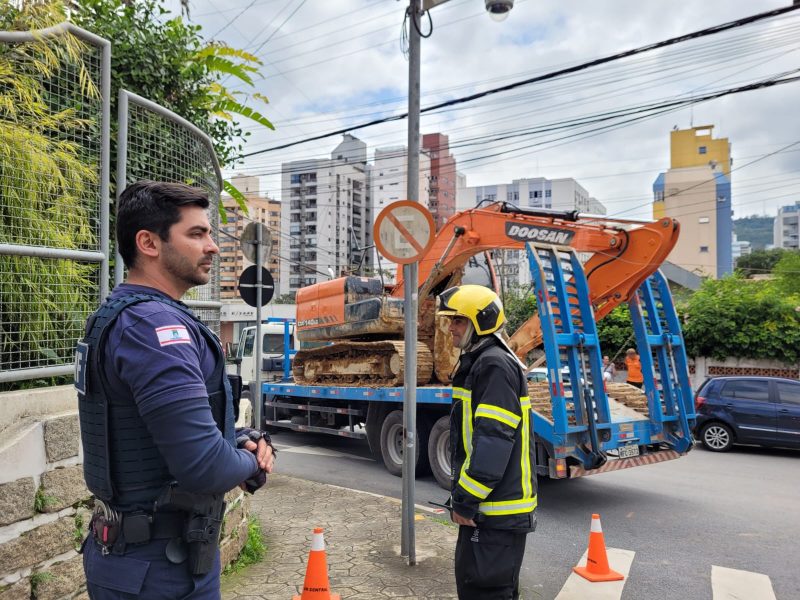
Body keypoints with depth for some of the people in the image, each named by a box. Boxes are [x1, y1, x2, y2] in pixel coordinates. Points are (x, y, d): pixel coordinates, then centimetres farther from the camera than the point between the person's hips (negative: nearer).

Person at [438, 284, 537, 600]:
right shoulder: (478, 363, 15)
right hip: (488, 503, 10)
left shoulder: (495, 366, -17)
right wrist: (464, 496, 20)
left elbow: (493, 440, -24)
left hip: (496, 507, -10)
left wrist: (465, 499, -20)